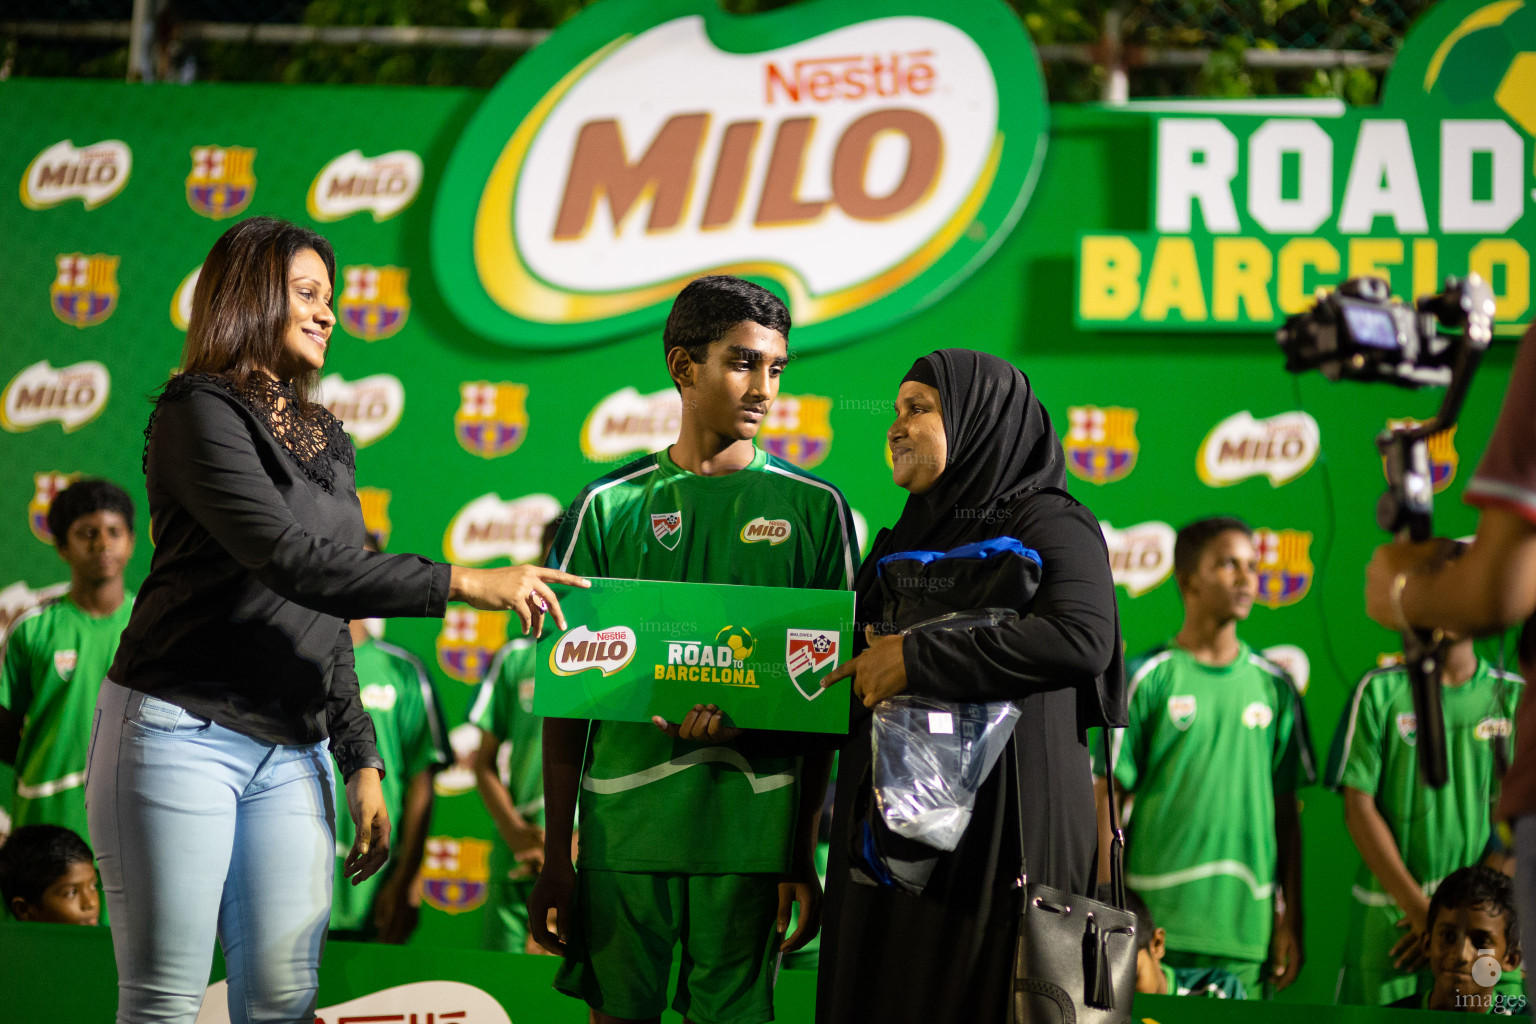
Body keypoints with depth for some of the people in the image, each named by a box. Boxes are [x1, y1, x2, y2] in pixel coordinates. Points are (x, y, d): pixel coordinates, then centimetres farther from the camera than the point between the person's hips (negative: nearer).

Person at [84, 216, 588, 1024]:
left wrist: (362, 762, 13)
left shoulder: (325, 441, 18)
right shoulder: (198, 413, -7)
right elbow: (294, 563, -19)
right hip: (181, 733, -7)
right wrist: (464, 584, -20)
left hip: (292, 752, 7)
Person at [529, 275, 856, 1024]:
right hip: (622, 819, 0)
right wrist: (555, 856, 3)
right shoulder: (610, 507, 5)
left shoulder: (813, 508, 5)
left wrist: (805, 854, 1)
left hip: (752, 822, 0)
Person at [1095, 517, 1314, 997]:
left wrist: (1291, 922, 9)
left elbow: (1286, 811, 13)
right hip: (1155, 920, -3)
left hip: (1245, 931, 3)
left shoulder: (1274, 686, 10)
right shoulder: (1149, 678, 0)